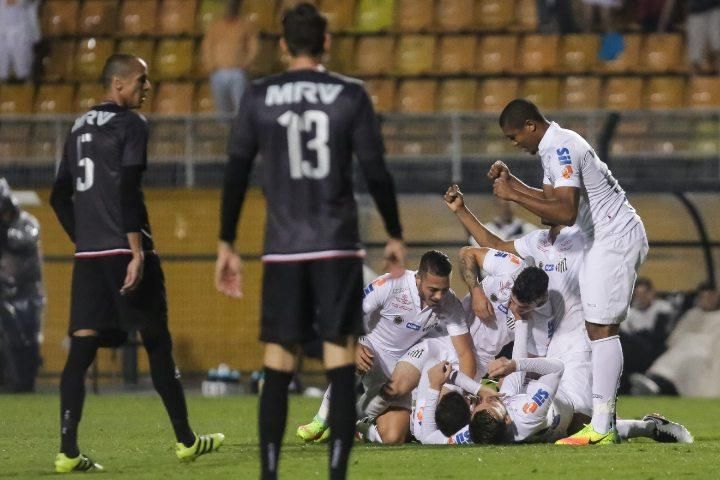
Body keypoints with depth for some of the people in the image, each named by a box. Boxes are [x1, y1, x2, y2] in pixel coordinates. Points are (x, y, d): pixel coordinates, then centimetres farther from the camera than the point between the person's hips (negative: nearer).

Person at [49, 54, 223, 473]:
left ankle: (68, 450, -11)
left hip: (88, 255, 6)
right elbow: (128, 191, -17)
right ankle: (186, 440, 15)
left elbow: (60, 197, 19)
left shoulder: (79, 129, 17)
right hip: (124, 251, -6)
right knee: (158, 343, 6)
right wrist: (138, 251, -20)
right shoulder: (130, 125, -6)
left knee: (82, 349, -1)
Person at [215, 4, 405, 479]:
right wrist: (395, 236, 11)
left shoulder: (258, 98, 2)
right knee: (341, 367, -1)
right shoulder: (351, 96, -1)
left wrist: (227, 246, 9)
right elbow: (376, 172, 0)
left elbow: (236, 175, 3)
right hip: (338, 247, -1)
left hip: (283, 249, 1)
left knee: (277, 369, 5)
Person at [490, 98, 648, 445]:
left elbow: (565, 212, -28)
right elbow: (551, 198, 20)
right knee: (598, 328, 8)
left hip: (616, 238, -11)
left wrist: (513, 196, -23)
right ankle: (603, 422, 6)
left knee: (602, 329, -13)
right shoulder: (553, 147, 13)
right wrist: (511, 182, 12)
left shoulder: (561, 150, -19)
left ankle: (601, 430, -17)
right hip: (605, 238, 11)